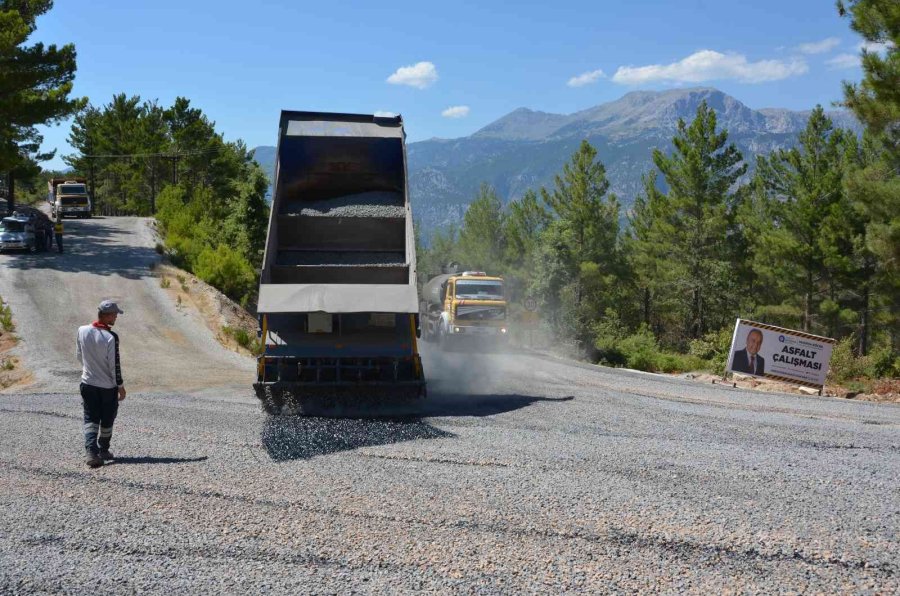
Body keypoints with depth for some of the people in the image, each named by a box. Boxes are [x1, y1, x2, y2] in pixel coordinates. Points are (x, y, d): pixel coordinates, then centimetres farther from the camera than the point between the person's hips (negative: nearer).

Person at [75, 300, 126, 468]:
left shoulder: (82, 331, -5)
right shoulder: (111, 337, -20)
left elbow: (79, 355, 9)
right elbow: (114, 365, -17)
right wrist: (120, 386, -5)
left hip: (88, 384, 3)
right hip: (108, 386, -3)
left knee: (90, 419, 6)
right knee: (107, 420, 15)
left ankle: (91, 452, -12)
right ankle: (103, 451, 29)